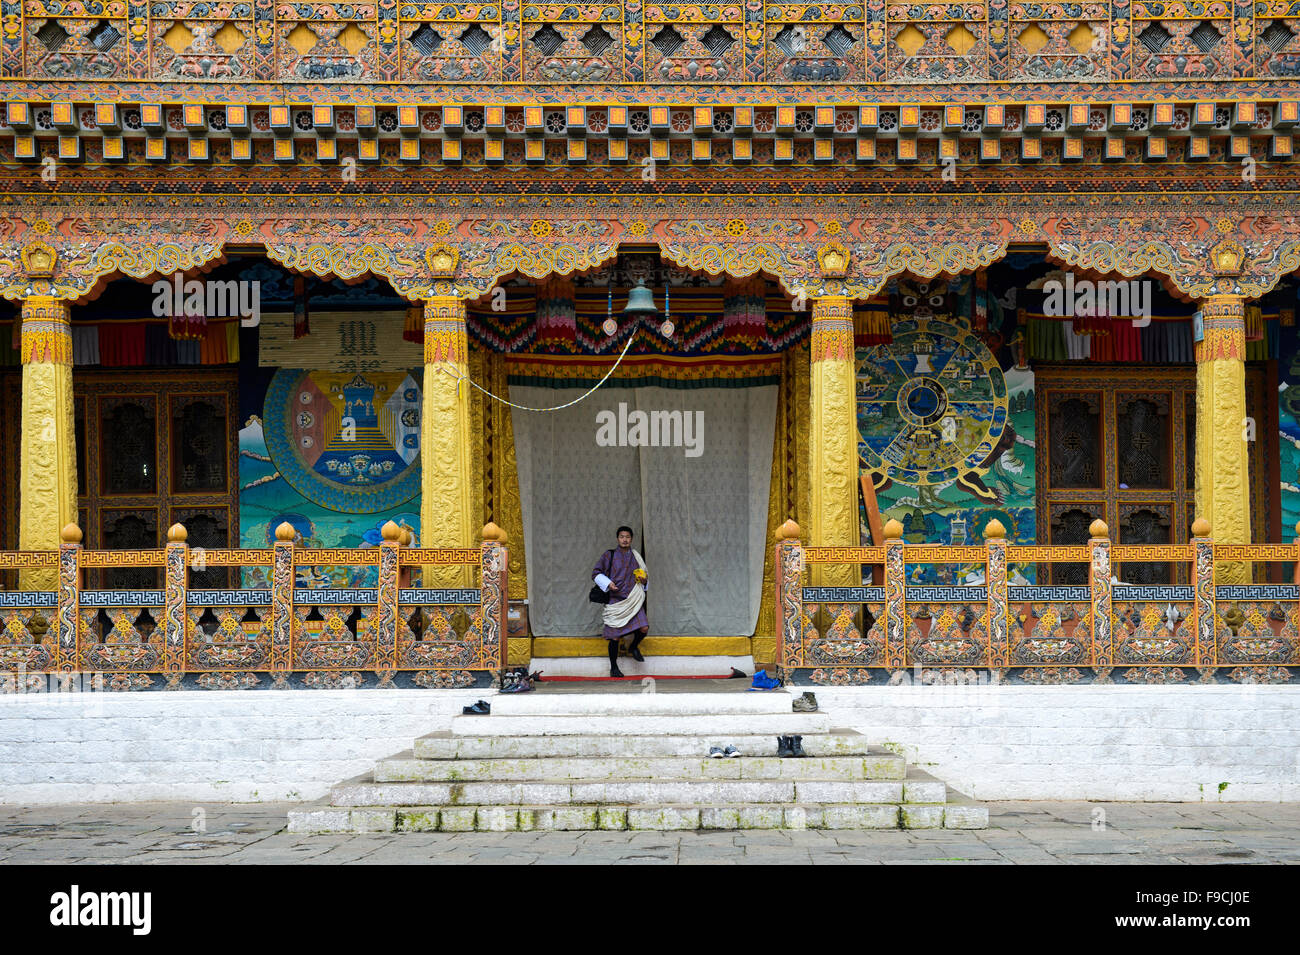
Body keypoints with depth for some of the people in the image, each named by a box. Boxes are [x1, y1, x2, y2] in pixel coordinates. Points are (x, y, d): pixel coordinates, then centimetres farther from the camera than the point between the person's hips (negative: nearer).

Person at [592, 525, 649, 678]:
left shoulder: (636, 557, 13)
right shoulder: (609, 555, 3)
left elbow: (645, 576, 23)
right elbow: (596, 573, 3)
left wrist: (644, 579, 0)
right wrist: (607, 583, -13)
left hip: (633, 601, 3)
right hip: (615, 601, -3)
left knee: (644, 628, -14)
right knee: (615, 636, -2)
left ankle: (634, 647, 18)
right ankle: (613, 667, 15)